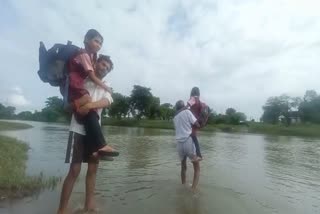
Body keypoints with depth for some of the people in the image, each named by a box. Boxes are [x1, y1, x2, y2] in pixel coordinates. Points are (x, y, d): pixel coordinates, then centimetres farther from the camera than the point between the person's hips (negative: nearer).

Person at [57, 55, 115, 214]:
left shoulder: (105, 88, 13)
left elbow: (106, 102, -9)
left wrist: (89, 105, -26)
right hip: (78, 129, -4)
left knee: (93, 168, 9)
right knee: (74, 170, -6)